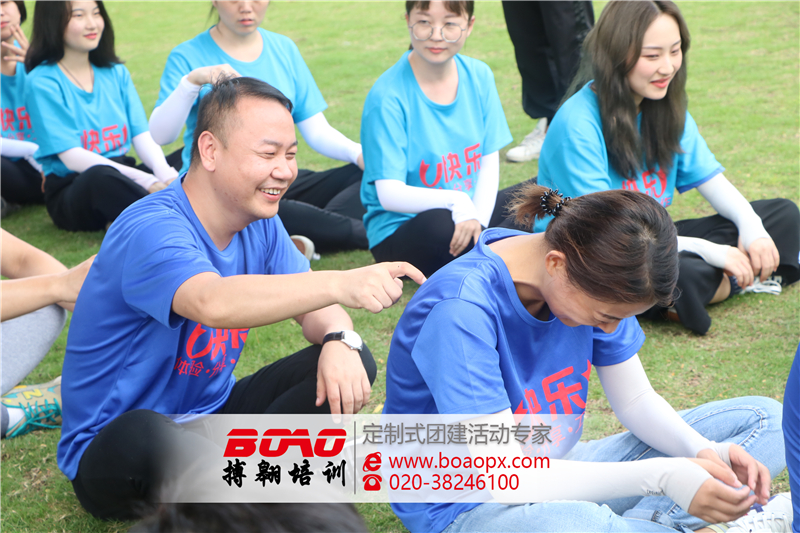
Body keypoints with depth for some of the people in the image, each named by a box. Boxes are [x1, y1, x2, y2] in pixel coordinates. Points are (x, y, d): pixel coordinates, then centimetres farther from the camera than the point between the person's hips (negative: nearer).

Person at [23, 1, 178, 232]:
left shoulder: (117, 73, 15)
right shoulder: (42, 82, -3)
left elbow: (142, 135, 4)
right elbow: (72, 157, -13)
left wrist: (163, 170, -21)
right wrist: (145, 180, -25)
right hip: (70, 193, -5)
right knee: (102, 176, -40)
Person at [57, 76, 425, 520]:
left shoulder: (258, 222, 1)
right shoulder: (151, 230, -26)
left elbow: (312, 304, 1)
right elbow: (214, 303, -46)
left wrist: (339, 339, -24)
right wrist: (339, 284, -56)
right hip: (111, 447, -7)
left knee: (350, 365, -8)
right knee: (149, 435, -42)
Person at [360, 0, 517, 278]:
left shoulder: (479, 76, 2)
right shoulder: (387, 97, -16)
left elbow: (489, 160, 3)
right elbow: (389, 195, -20)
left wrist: (478, 216, -16)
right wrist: (457, 201, -36)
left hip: (467, 215, 5)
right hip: (401, 232, -5)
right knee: (441, 225, -38)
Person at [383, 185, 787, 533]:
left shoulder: (590, 284, -7)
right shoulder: (461, 311, -29)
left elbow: (636, 400, 4)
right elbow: (501, 477, -32)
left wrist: (703, 451, -17)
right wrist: (662, 477, -35)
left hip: (557, 472, 8)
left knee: (762, 419, 3)